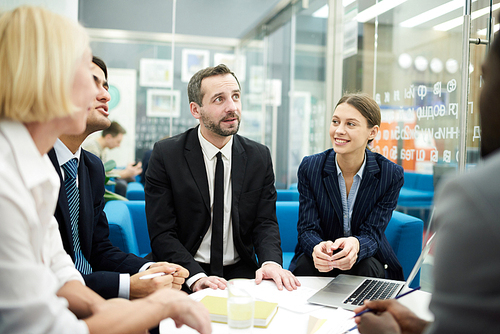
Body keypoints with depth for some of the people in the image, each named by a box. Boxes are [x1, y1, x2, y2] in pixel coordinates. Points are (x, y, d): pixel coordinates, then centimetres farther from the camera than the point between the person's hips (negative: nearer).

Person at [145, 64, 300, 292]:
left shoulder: (260, 157, 4)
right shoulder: (165, 154, -5)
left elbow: (265, 222, 4)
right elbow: (162, 233, -9)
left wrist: (271, 262, -18)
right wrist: (196, 277, -24)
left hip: (241, 273, 4)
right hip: (185, 278, -3)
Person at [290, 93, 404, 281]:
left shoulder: (392, 175, -12)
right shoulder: (309, 167, -10)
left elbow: (372, 233, -14)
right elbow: (307, 229, -12)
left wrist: (355, 245, -40)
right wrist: (318, 248, -38)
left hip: (367, 259, 0)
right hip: (320, 257, 0)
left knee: (365, 270, -32)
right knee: (305, 266, -31)